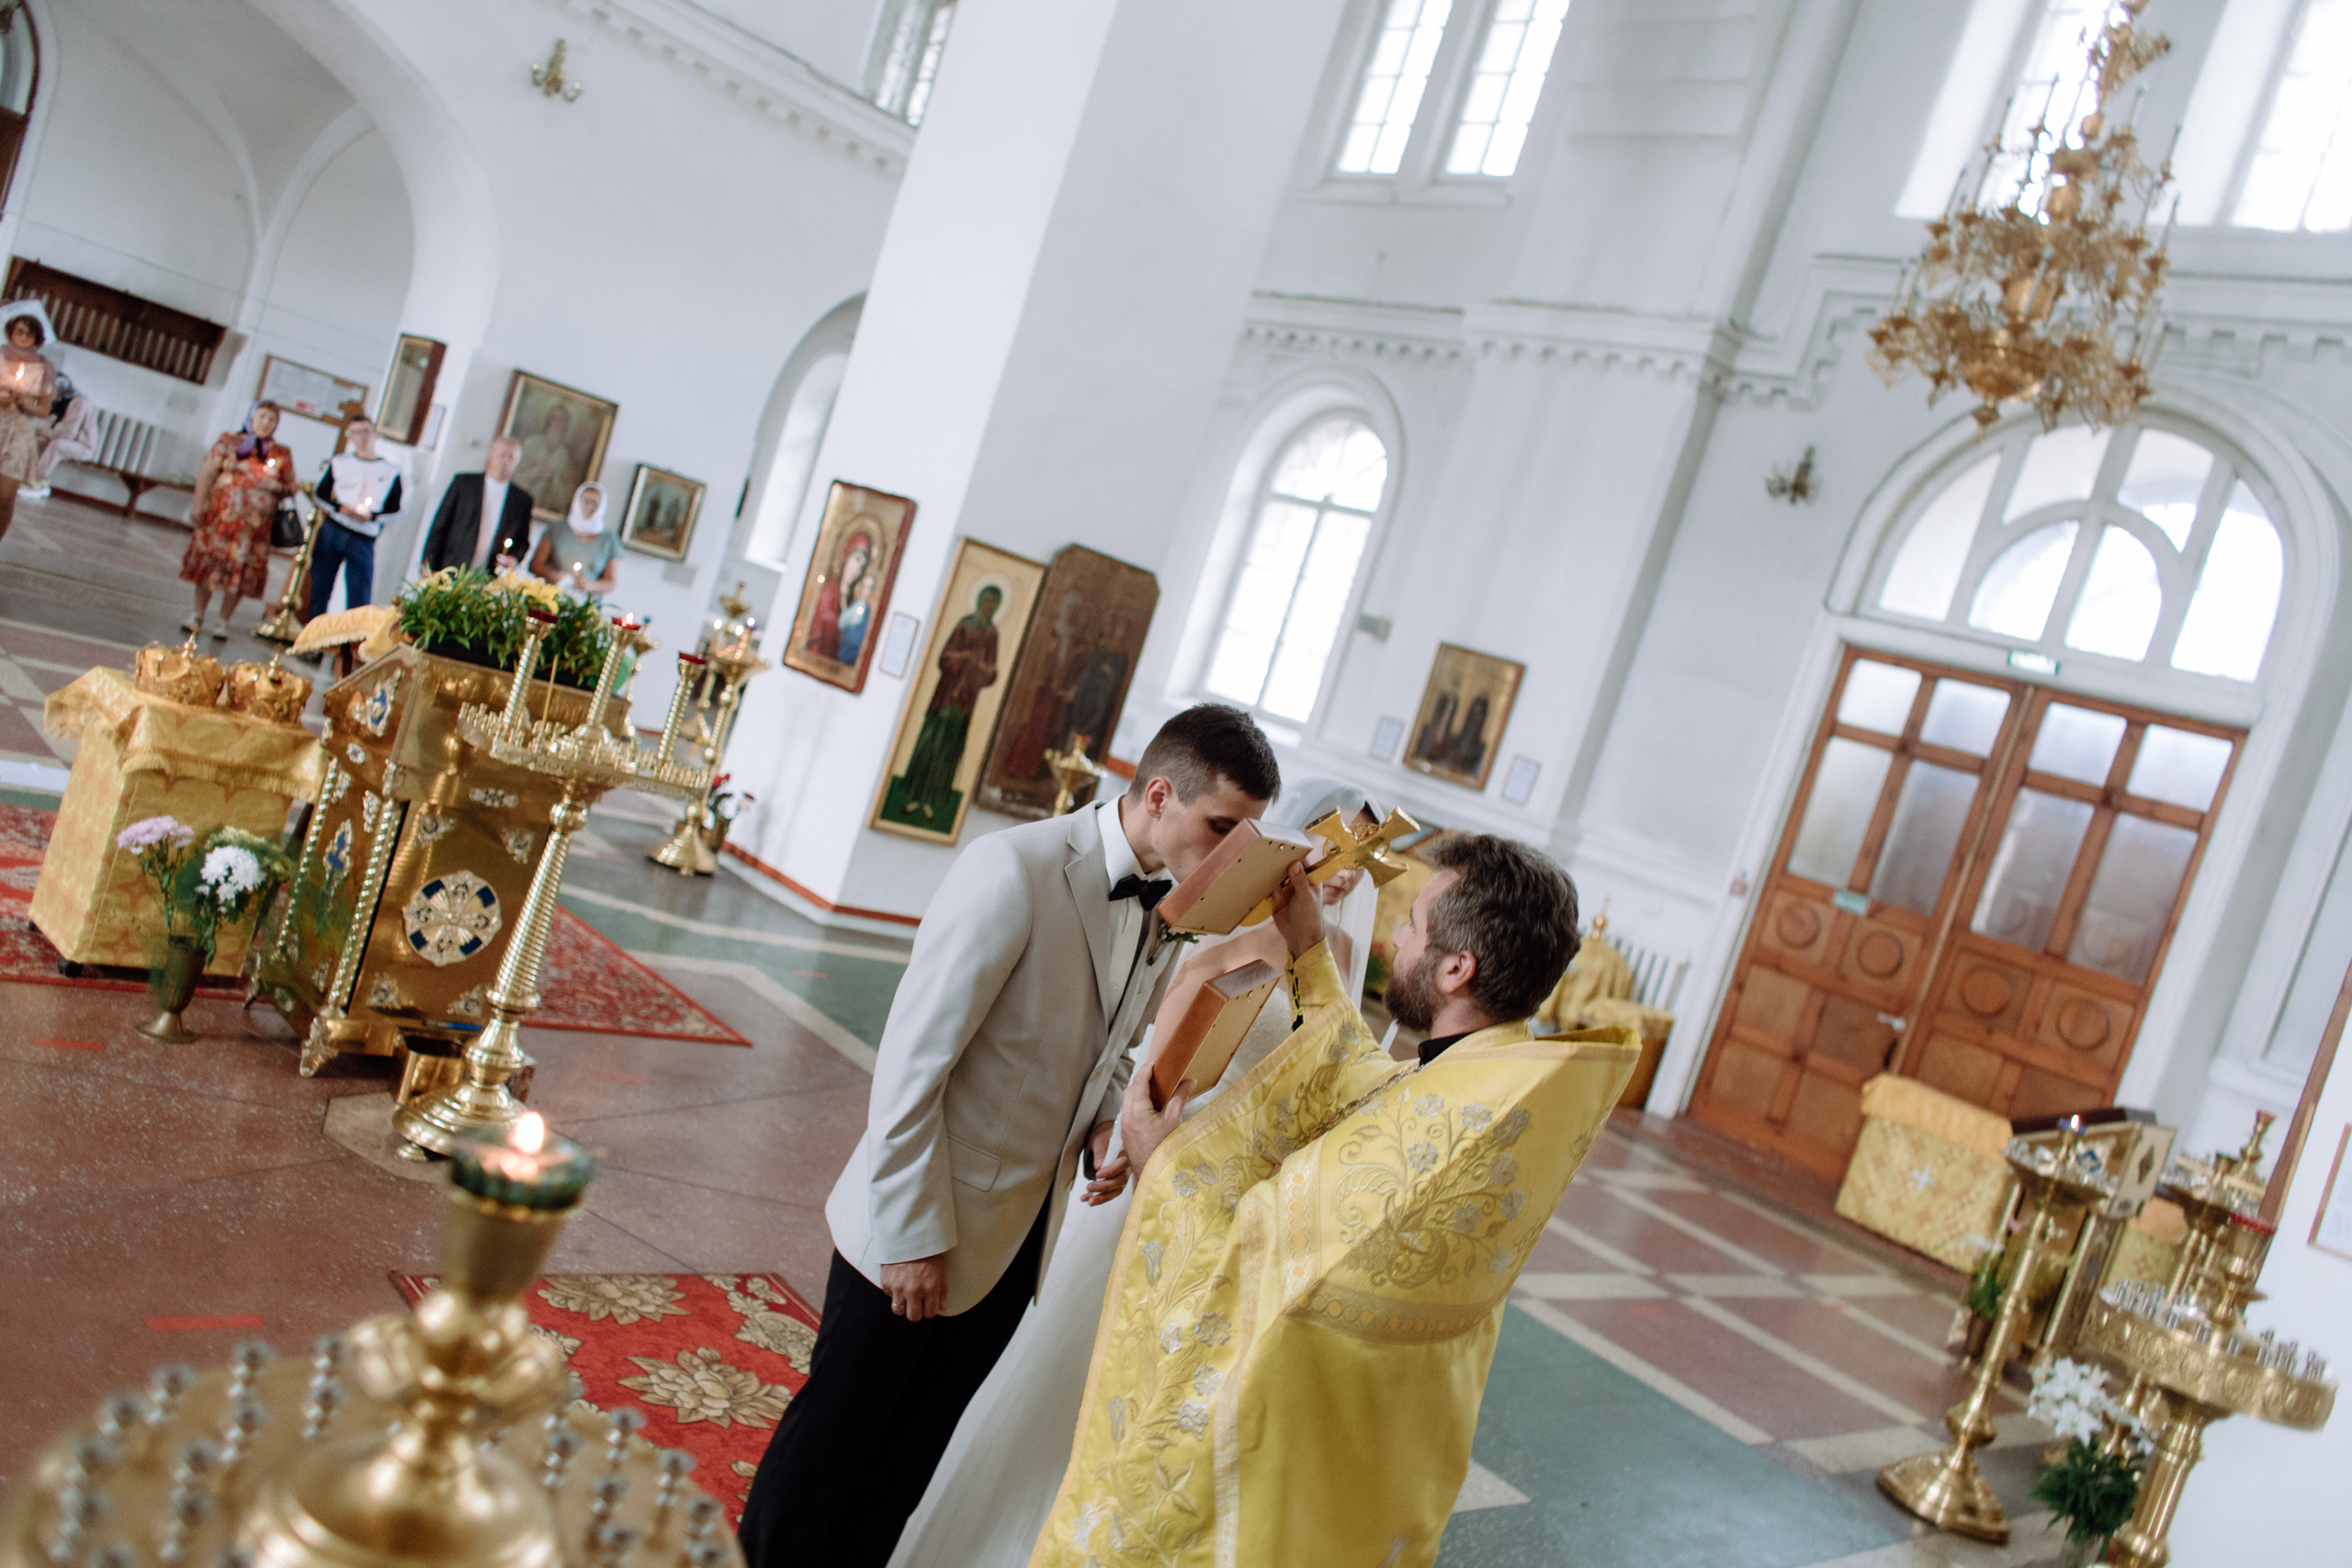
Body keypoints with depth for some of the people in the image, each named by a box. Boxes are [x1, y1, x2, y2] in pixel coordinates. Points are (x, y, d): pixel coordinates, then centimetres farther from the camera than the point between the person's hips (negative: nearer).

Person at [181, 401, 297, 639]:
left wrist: (277, 487, -9)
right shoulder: (229, 442, 5)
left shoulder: (282, 455, 8)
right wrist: (199, 505, -4)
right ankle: (197, 616, 15)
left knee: (240, 570, 2)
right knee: (208, 562, 3)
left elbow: (291, 487, 12)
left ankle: (224, 622, 13)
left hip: (254, 522, 0)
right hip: (220, 513, 0)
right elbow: (207, 474, 3)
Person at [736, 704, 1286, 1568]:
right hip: (918, 1233, -6)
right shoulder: (1016, 869, -23)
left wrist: (1100, 1132, -4)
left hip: (1017, 1240, 7)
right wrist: (913, 1233, -19)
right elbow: (912, 1061, -22)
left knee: (911, 1450, 21)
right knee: (830, 1443, 13)